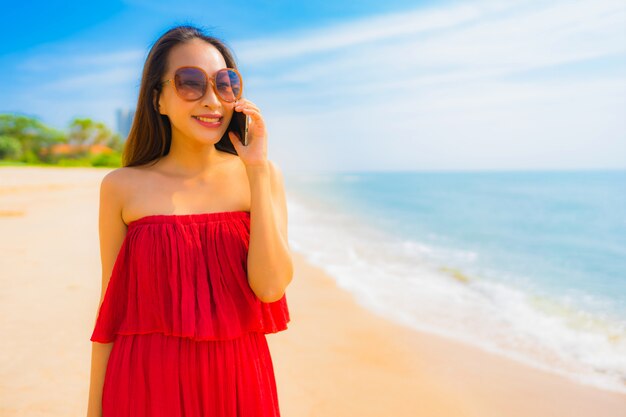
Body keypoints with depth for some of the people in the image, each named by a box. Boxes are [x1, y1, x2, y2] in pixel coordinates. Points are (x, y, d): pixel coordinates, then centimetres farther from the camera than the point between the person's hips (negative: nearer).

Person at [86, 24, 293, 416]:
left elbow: (271, 288, -15)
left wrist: (258, 170, -17)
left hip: (239, 383, 1)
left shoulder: (262, 174, -4)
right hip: (148, 384, 0)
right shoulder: (122, 187, -5)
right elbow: (111, 305, 0)